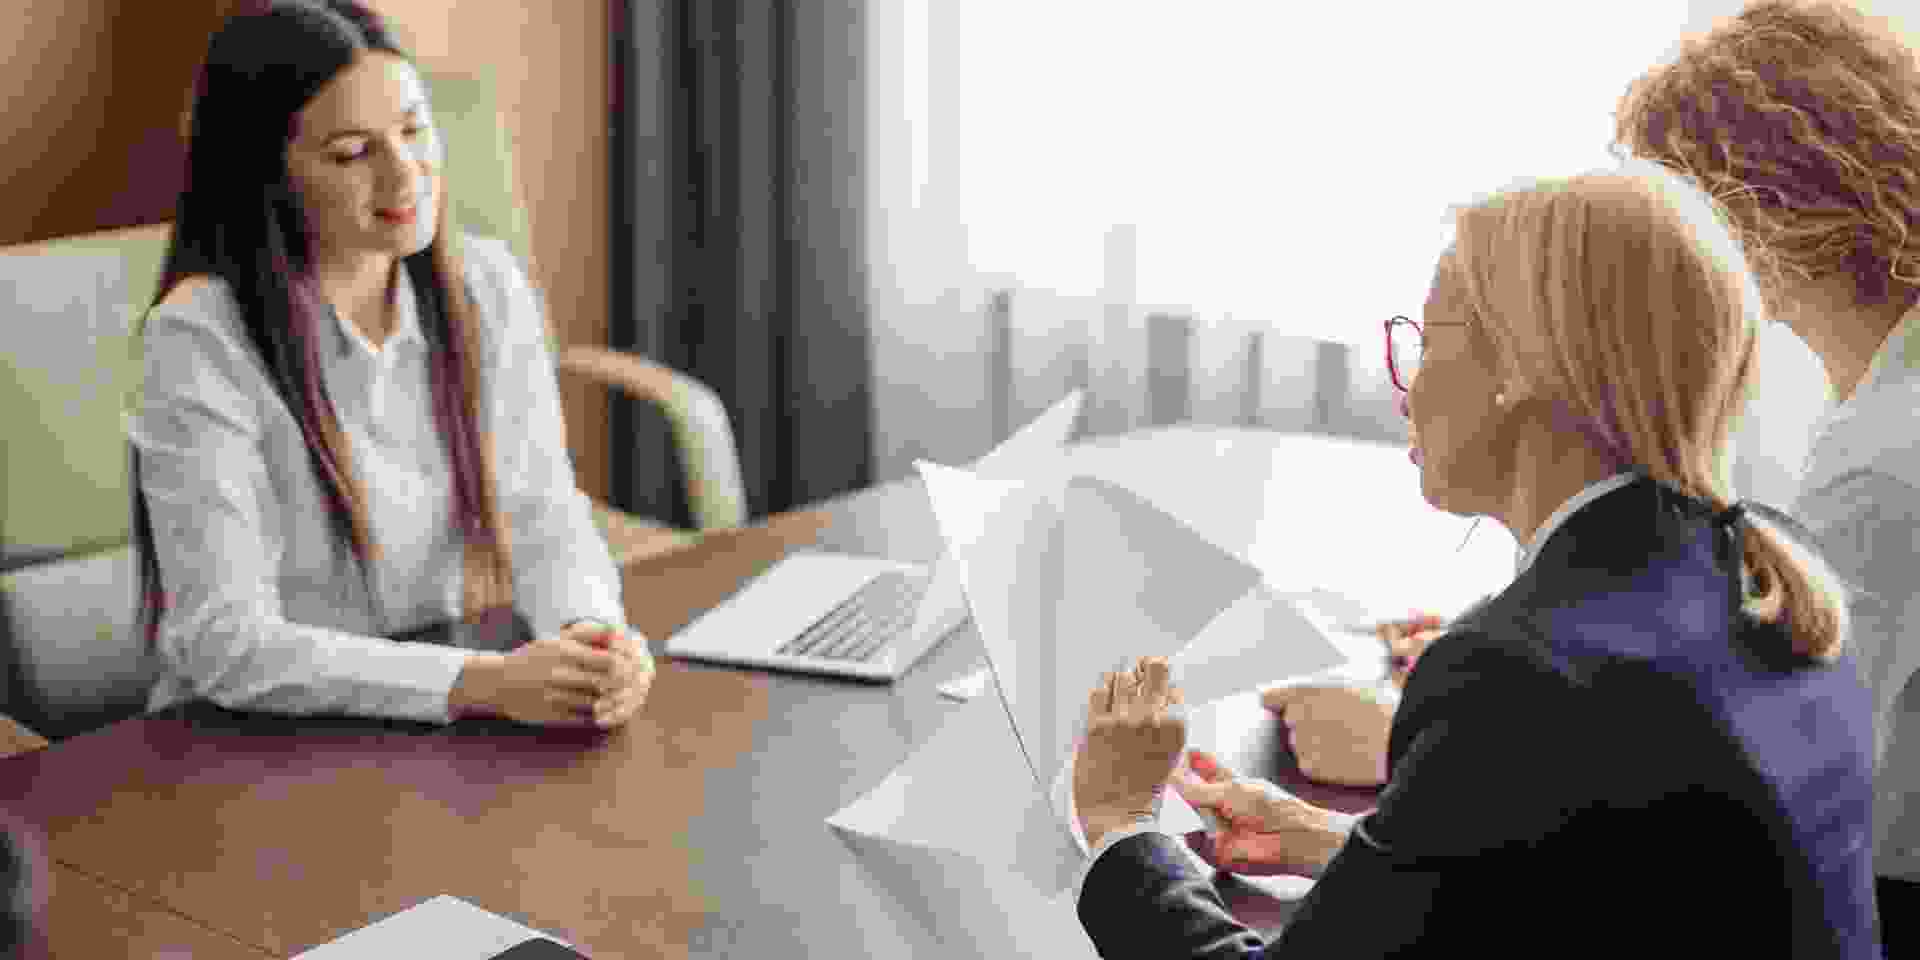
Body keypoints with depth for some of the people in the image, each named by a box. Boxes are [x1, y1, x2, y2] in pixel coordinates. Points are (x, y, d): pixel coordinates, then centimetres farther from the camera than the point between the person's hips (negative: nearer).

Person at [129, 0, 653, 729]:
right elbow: (226, 645, -20)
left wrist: (595, 633, -24)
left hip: (457, 726, 5)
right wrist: (488, 682, -30)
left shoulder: (487, 286, 0)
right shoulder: (201, 341, -16)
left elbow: (543, 518, -1)